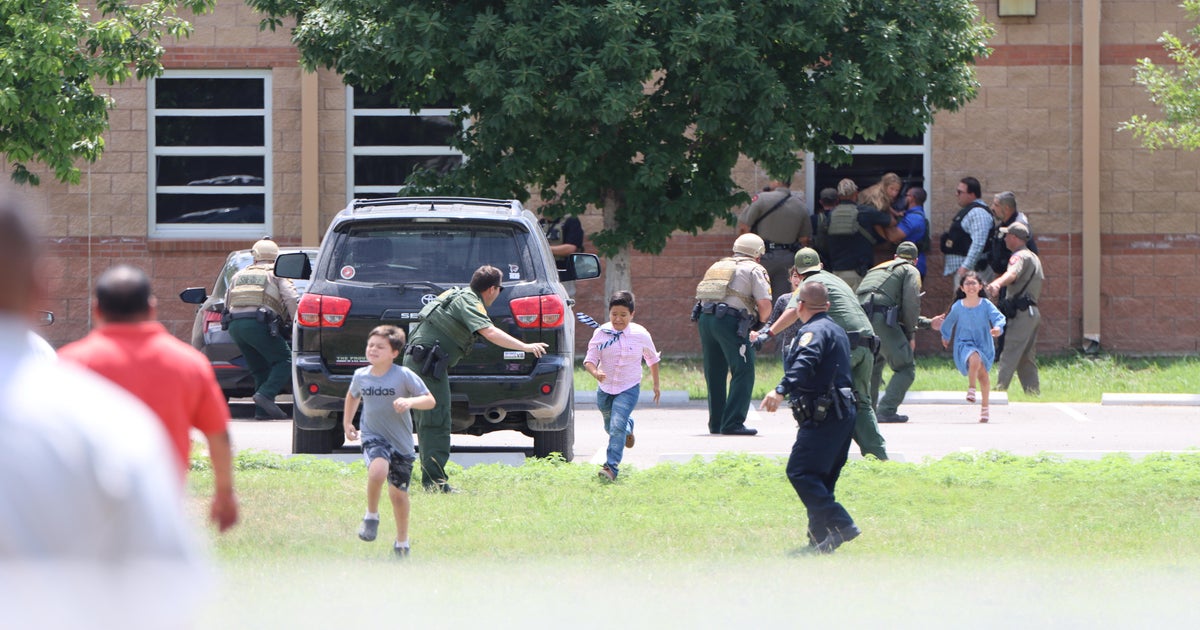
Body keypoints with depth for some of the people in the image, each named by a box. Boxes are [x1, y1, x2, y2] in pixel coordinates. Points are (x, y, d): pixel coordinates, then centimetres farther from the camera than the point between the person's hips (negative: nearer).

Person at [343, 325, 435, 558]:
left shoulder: (404, 376, -12)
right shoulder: (361, 376, 0)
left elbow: (430, 400, -12)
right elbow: (353, 396, 23)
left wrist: (410, 401, -30)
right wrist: (347, 423, 18)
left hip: (401, 443, 0)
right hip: (374, 437, 0)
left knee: (398, 494, 9)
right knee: (378, 471, -32)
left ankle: (402, 541, 33)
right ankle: (371, 516, -8)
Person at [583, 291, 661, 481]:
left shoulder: (640, 335, -9)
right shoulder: (601, 333, -9)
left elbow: (652, 359, 7)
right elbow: (589, 360, -9)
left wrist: (656, 385, 15)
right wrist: (595, 373, -32)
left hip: (629, 389, -3)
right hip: (605, 388, 3)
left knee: (617, 426, -21)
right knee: (610, 427, 22)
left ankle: (612, 466, -19)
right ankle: (628, 427, 57)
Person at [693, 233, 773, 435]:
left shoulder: (717, 266, 27)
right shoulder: (753, 269, 7)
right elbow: (765, 304, -4)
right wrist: (760, 321, 19)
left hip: (704, 318, 7)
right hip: (730, 320, -7)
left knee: (714, 373, 15)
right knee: (743, 373, -2)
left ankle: (716, 423, 19)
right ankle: (733, 423, -11)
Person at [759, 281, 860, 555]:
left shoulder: (814, 331, -11)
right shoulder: (836, 330, 21)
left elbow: (805, 362, -31)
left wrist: (782, 390, -43)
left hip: (823, 416, -10)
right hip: (843, 412, 10)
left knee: (800, 472, -13)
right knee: (821, 478, 13)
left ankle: (841, 525, -21)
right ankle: (820, 539, 12)